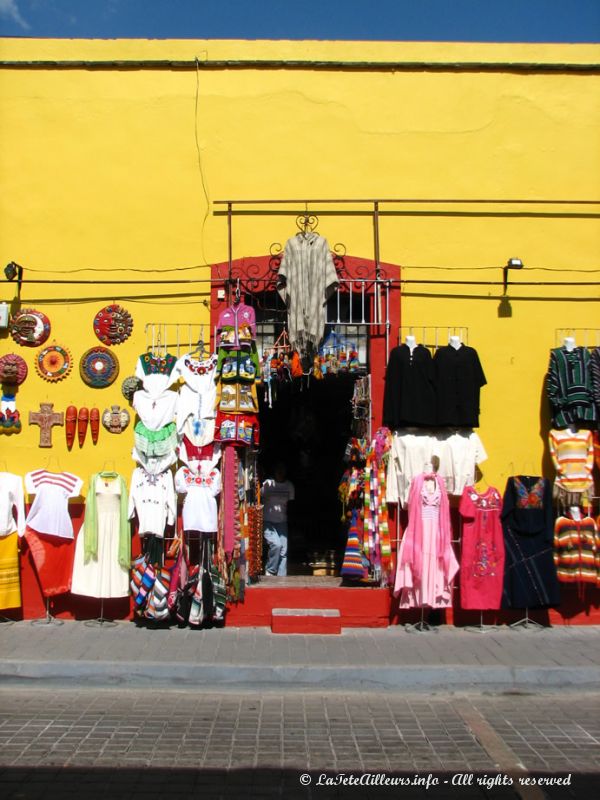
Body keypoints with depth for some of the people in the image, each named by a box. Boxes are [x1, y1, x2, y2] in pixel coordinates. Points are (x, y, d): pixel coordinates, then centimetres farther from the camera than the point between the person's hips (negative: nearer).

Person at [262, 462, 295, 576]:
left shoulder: (289, 485, 5)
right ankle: (270, 571, -3)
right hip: (268, 522, -4)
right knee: (276, 544, -21)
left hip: (282, 522, 4)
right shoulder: (267, 484, -7)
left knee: (284, 551, -3)